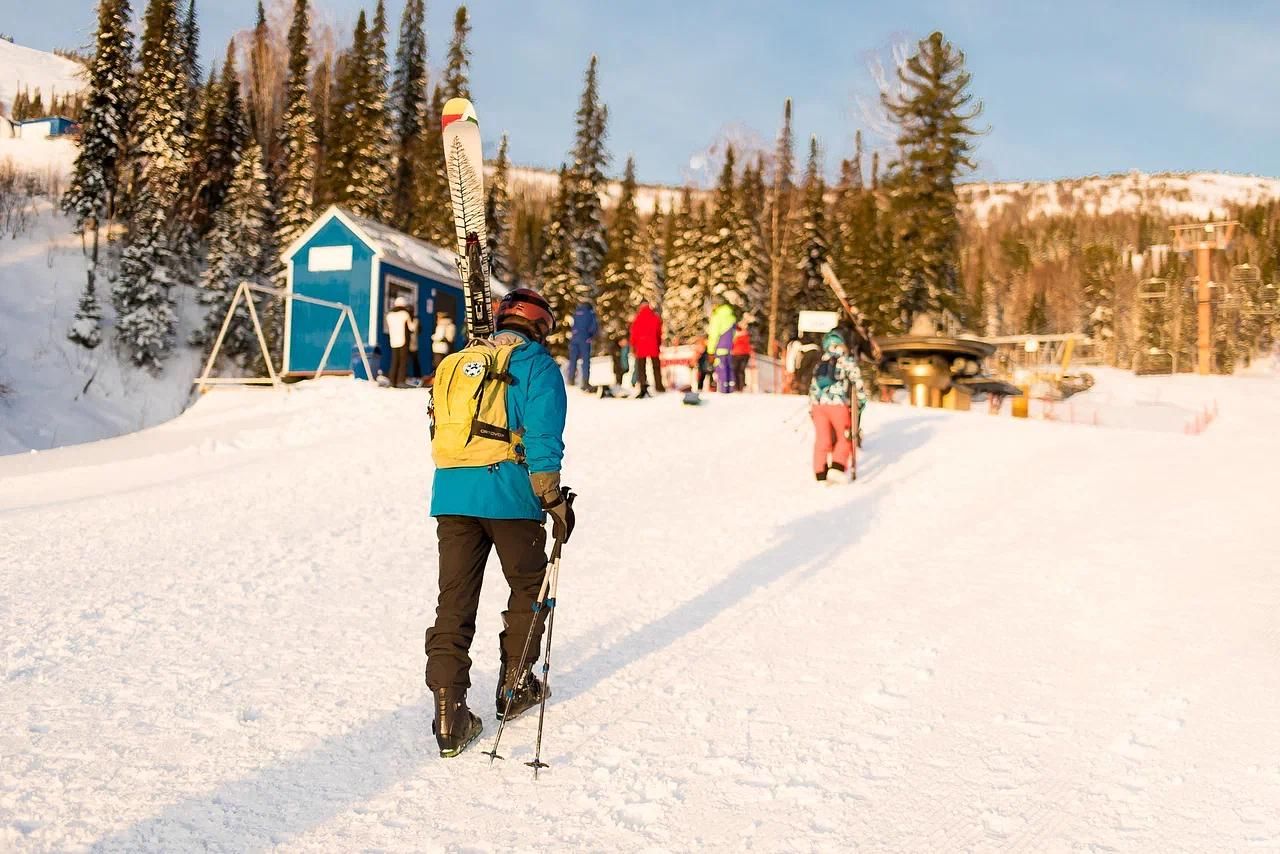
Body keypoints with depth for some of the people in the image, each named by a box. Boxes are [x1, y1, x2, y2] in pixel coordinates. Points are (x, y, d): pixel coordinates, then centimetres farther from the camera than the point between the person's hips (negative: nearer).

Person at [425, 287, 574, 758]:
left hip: (452, 496, 4)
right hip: (510, 495, -4)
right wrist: (554, 499, -9)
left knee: (455, 600, 4)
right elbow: (543, 439, -10)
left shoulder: (456, 364, 18)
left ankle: (449, 713, 0)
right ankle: (515, 685, 27)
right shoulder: (537, 364, 0)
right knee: (529, 587, 18)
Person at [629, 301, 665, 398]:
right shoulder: (655, 317, 2)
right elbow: (659, 333, 6)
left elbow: (633, 333, 1)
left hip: (641, 346, -1)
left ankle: (643, 389, -7)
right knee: (656, 366, 14)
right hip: (653, 346, 1)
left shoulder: (637, 319, -1)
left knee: (641, 368, 2)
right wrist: (659, 344, 15)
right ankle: (659, 386, 15)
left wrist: (633, 346, 9)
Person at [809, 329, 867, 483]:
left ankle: (820, 474, 6)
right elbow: (857, 383, 0)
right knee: (845, 437, 9)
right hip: (838, 404, -4)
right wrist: (862, 401, 12)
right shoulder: (848, 362, 7)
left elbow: (813, 387, 21)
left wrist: (811, 408, 25)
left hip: (818, 404, 4)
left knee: (821, 440, 7)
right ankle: (837, 467, -7)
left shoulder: (820, 363, 21)